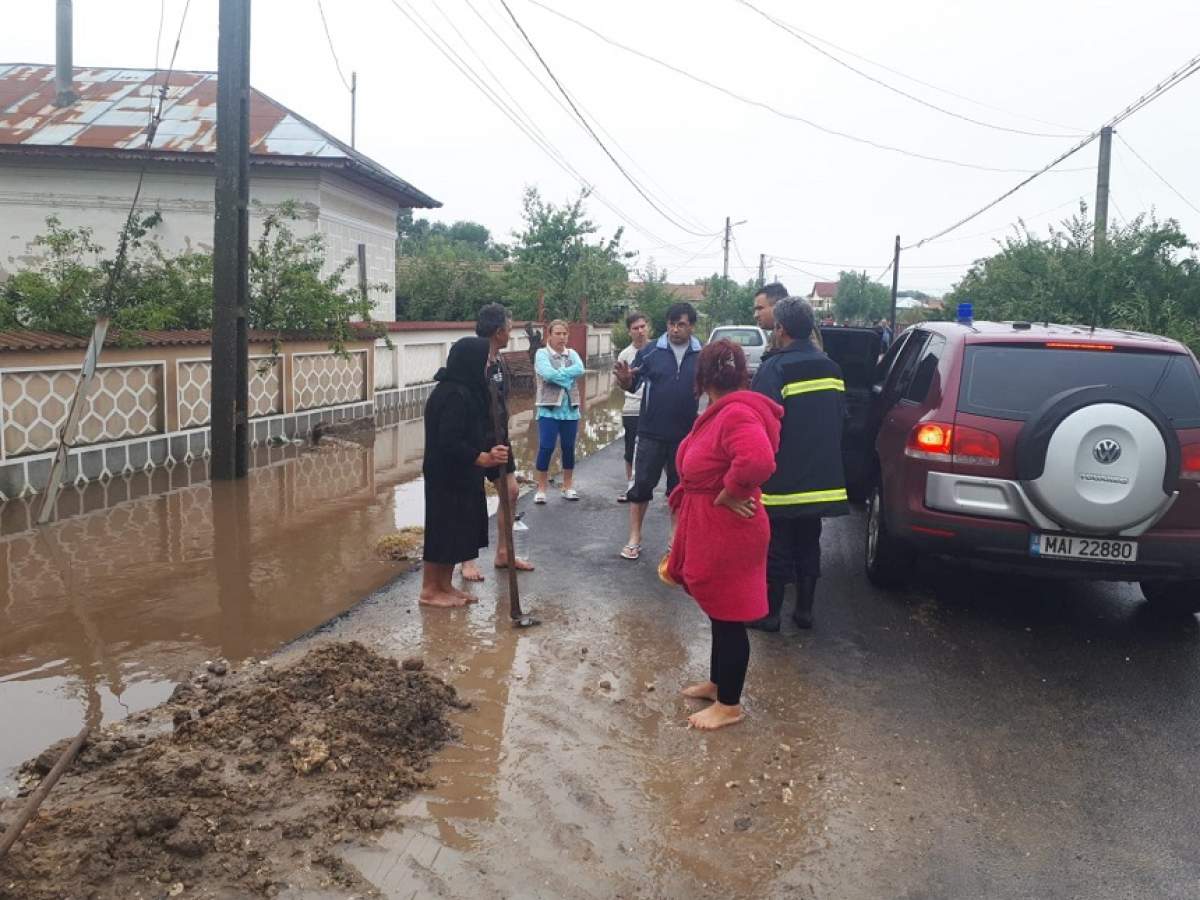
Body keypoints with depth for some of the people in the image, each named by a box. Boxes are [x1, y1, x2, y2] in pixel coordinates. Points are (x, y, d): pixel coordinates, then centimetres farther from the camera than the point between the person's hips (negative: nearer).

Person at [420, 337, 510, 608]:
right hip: (448, 476, -10)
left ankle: (445, 585, 26)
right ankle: (430, 590, 14)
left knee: (456, 531, 16)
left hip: (459, 475, 10)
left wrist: (487, 454, 11)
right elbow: (449, 442, -26)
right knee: (443, 530, 1)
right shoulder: (455, 395, -23)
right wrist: (485, 459, -25)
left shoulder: (462, 390, 9)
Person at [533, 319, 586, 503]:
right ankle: (541, 488, 4)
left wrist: (559, 374, -15)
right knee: (546, 448, -7)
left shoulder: (572, 354, 10)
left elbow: (580, 370, -10)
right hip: (549, 409, -4)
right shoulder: (542, 354, -2)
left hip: (570, 409, 4)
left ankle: (568, 486, 22)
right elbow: (548, 374, -19)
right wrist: (568, 377, -12)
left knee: (569, 448, 10)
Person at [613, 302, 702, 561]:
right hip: (651, 433, -1)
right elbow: (633, 386, 0)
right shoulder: (650, 352, -3)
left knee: (679, 487, 13)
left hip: (687, 435, 1)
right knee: (642, 484, 4)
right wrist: (624, 379, -23)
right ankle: (634, 539, 14)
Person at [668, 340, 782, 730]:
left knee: (728, 617, 4)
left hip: (728, 535, -10)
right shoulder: (723, 412, 8)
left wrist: (727, 495, -26)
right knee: (719, 613, 22)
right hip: (708, 531, 10)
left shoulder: (737, 415, -24)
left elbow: (758, 461, -41)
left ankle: (729, 704, 18)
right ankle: (717, 682, 39)